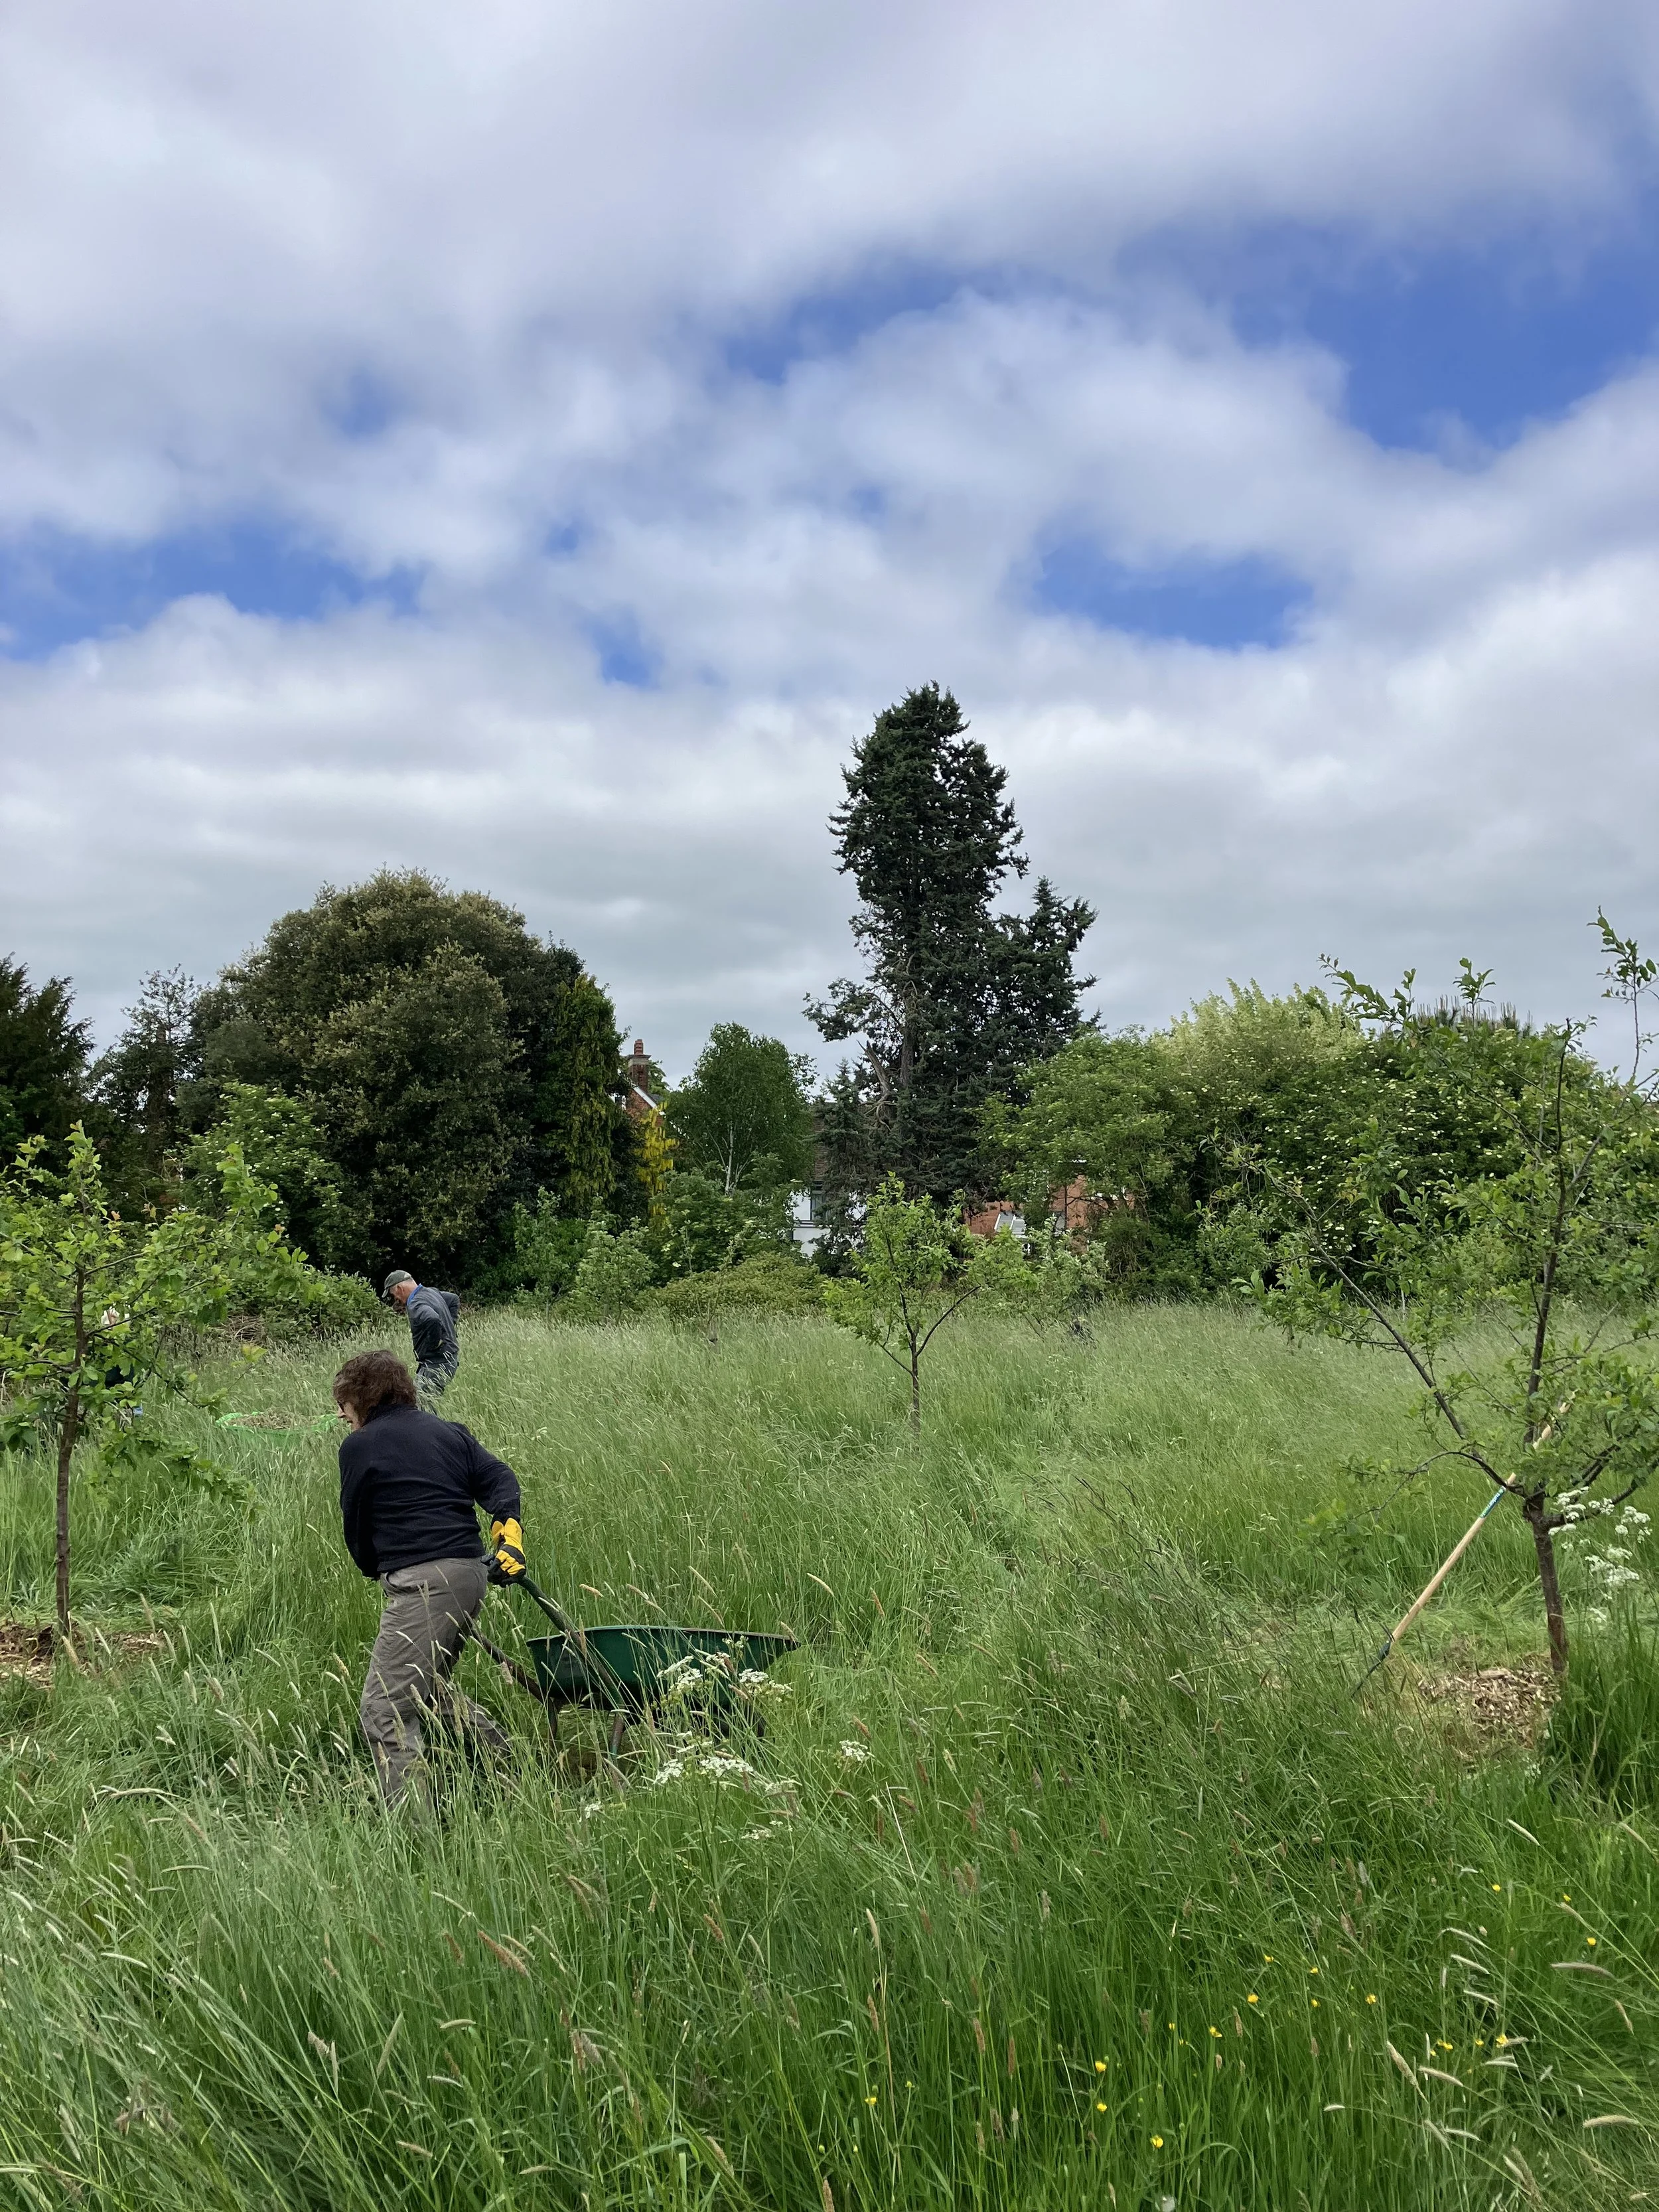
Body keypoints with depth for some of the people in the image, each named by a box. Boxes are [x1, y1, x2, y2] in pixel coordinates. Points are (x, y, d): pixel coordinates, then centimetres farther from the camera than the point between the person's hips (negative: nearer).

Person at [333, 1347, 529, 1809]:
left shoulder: (359, 1446, 2)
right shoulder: (450, 1432, 19)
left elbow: (355, 1527, 8)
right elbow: (499, 1477, 8)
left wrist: (380, 1572, 25)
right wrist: (507, 1533, -4)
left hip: (423, 1582, -8)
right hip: (474, 1574, 8)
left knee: (384, 1707, -6)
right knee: (428, 1686, 25)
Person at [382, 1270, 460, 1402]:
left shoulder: (415, 1306, -19)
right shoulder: (432, 1292, 11)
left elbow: (433, 1319, -40)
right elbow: (454, 1299, 29)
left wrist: (435, 1344, -23)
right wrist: (449, 1326, 22)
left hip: (436, 1364, -10)